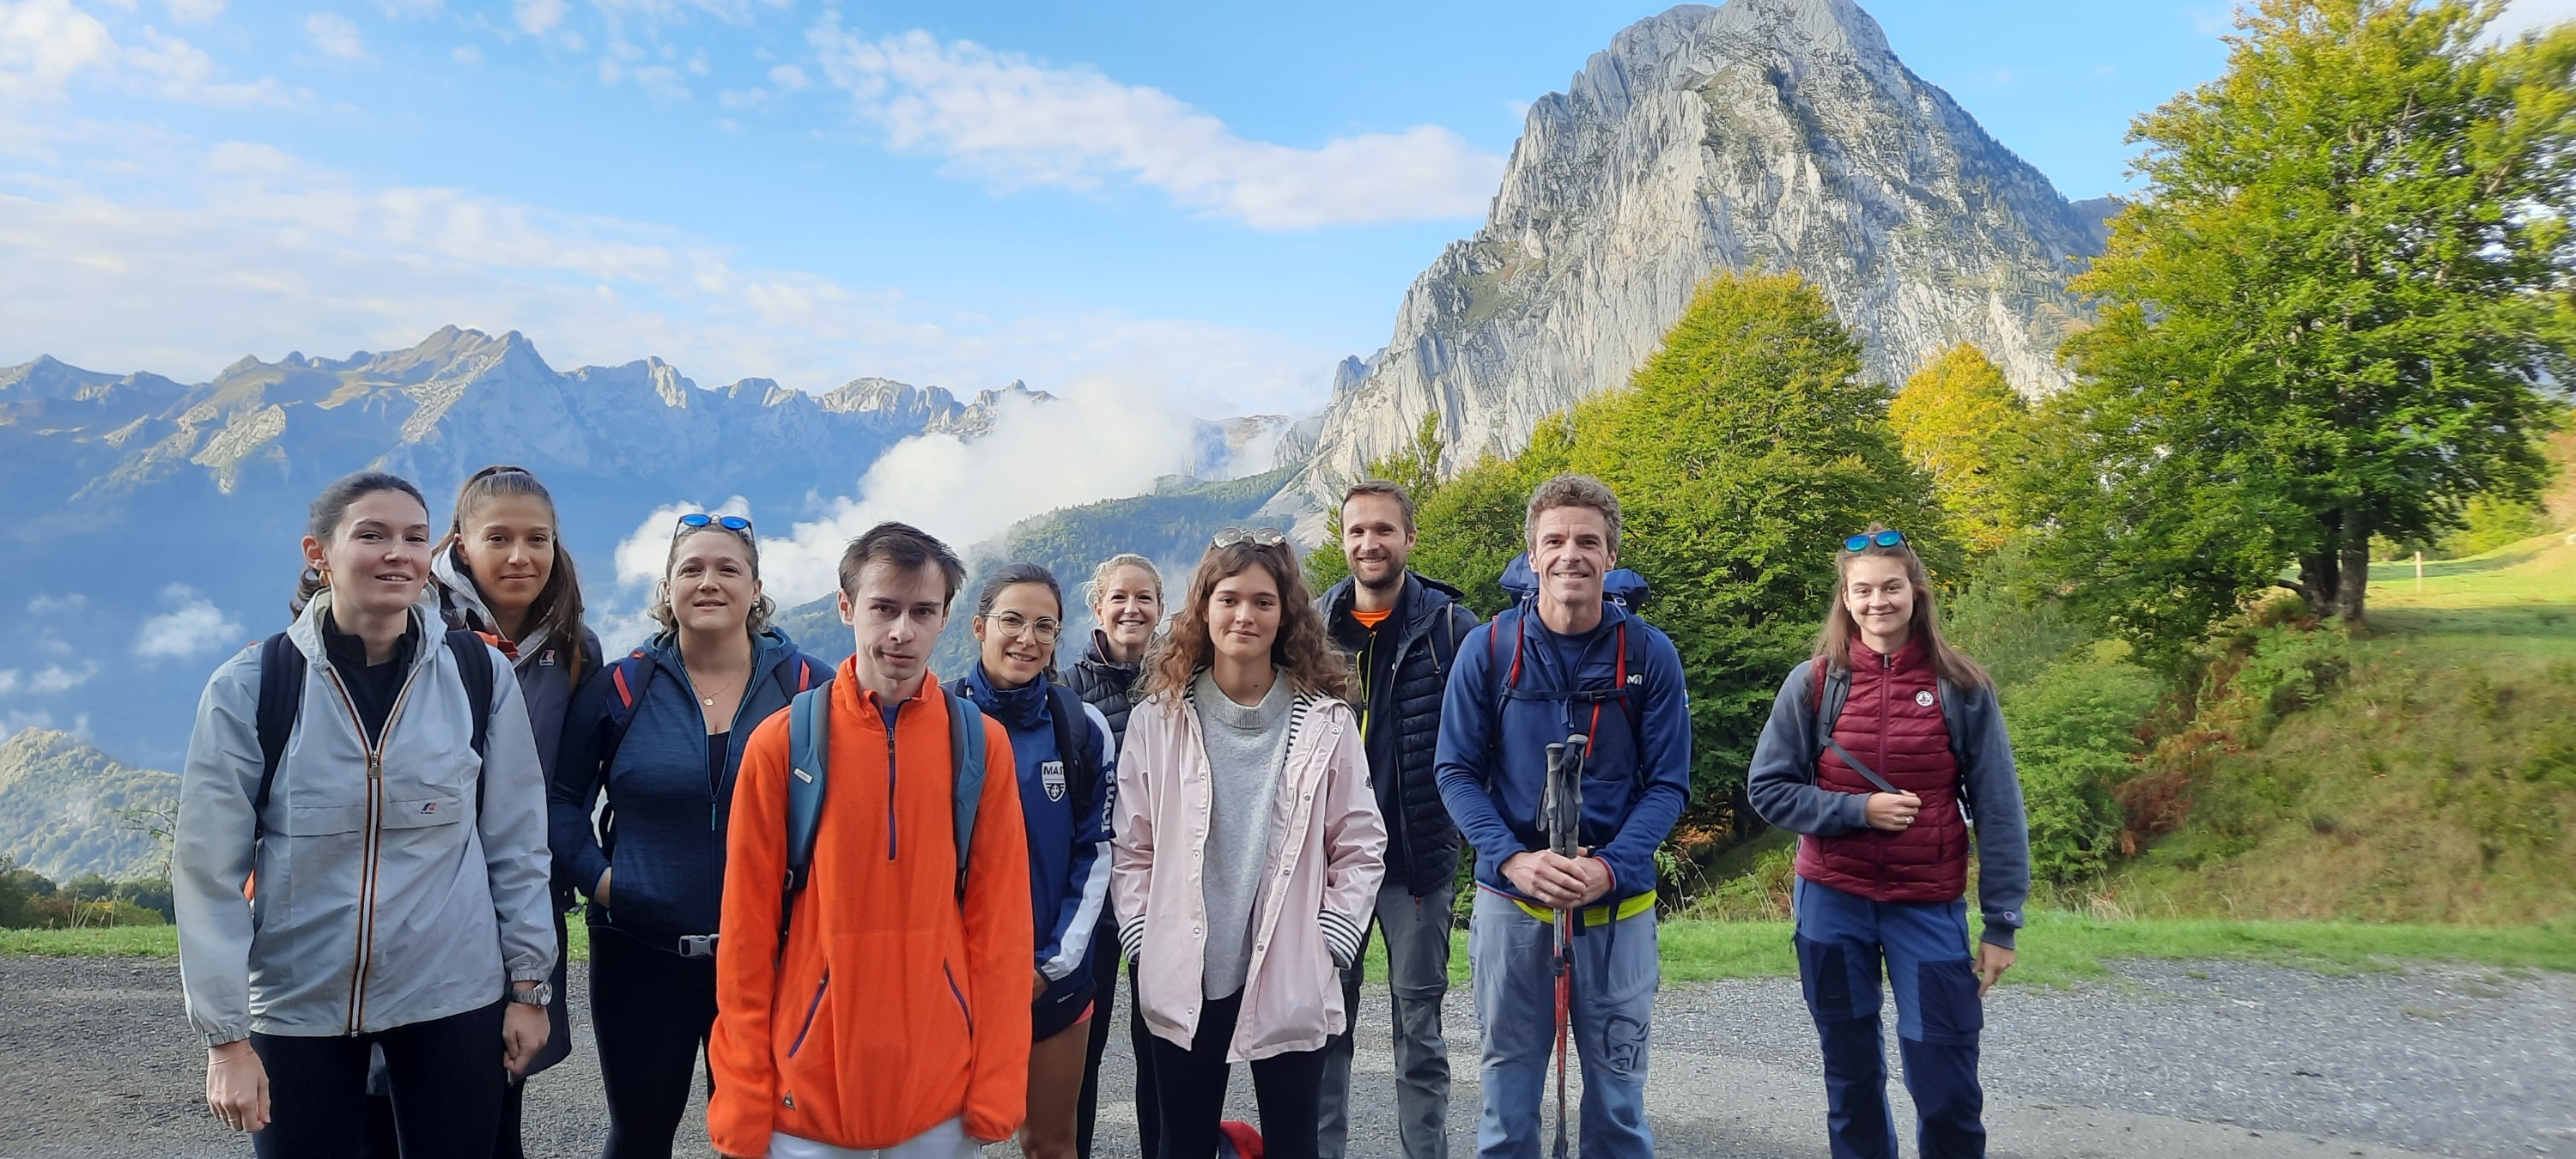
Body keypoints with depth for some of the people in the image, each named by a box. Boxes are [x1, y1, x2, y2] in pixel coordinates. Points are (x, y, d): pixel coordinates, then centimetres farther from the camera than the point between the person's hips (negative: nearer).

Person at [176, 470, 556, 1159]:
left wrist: (527, 986, 2)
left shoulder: (479, 674, -5)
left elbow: (516, 842, 1)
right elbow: (210, 869, -4)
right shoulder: (249, 686, -7)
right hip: (297, 1006, 0)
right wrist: (226, 1033, -5)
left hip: (455, 1001, 1)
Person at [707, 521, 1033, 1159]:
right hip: (805, 1091, -1)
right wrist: (742, 1103, -3)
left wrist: (997, 1087, -3)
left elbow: (1001, 926, 0)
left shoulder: (981, 744, -1)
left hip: (941, 1099, 1)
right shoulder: (781, 742, -4)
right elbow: (747, 932, -2)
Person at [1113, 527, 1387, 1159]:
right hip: (1184, 984, 1)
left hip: (1291, 983, 0)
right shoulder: (1157, 719, 0)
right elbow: (1132, 850, 4)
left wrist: (1327, 945, -6)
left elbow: (1361, 848, 2)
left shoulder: (1326, 722, -1)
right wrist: (1144, 950, -4)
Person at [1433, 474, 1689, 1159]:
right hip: (1510, 900, 0)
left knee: (1617, 1090, 12)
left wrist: (1610, 867, -18)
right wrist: (1513, 859, -17)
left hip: (1619, 904, 0)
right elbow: (1457, 771, -2)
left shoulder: (1649, 654, -4)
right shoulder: (1488, 649, -3)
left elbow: (1668, 783, -3)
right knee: (1509, 1083, 12)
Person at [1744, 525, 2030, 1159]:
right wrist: (1858, 809, -13)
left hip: (1930, 908, -1)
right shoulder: (1813, 683, -2)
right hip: (1832, 902, 1)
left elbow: (1998, 811, -1)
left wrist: (2002, 923, -4)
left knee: (1946, 1083, -1)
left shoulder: (1961, 687, -3)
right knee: (1851, 1070, 10)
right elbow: (1767, 789, 1)